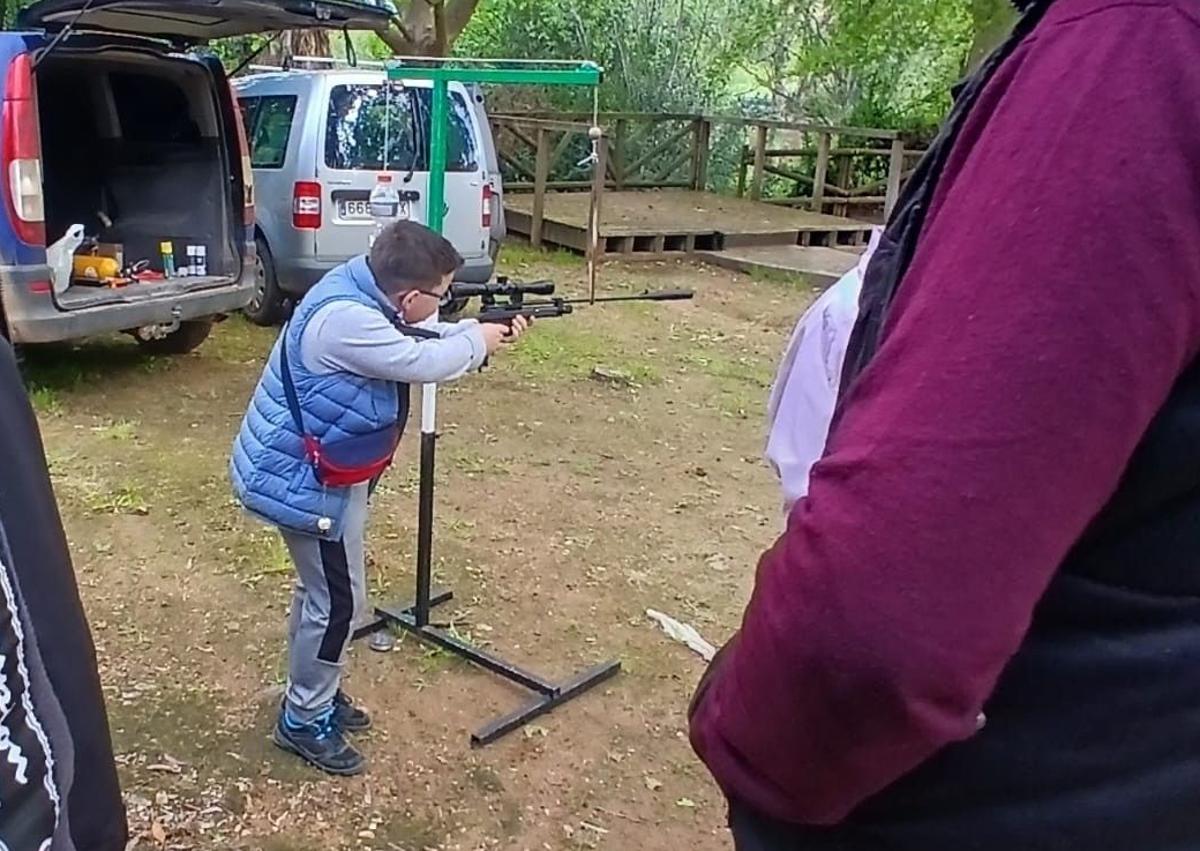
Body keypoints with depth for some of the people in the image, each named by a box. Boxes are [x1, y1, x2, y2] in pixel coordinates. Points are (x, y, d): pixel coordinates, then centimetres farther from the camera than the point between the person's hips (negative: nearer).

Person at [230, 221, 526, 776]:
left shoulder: (368, 292, -2)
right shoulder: (344, 319, -32)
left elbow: (427, 337, 10)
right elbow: (423, 362, -28)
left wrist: (487, 330, 1)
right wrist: (478, 341, -10)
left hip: (327, 472, 10)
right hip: (306, 479, -10)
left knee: (321, 589, 22)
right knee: (340, 601, 1)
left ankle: (314, 693, 40)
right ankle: (304, 722, 19)